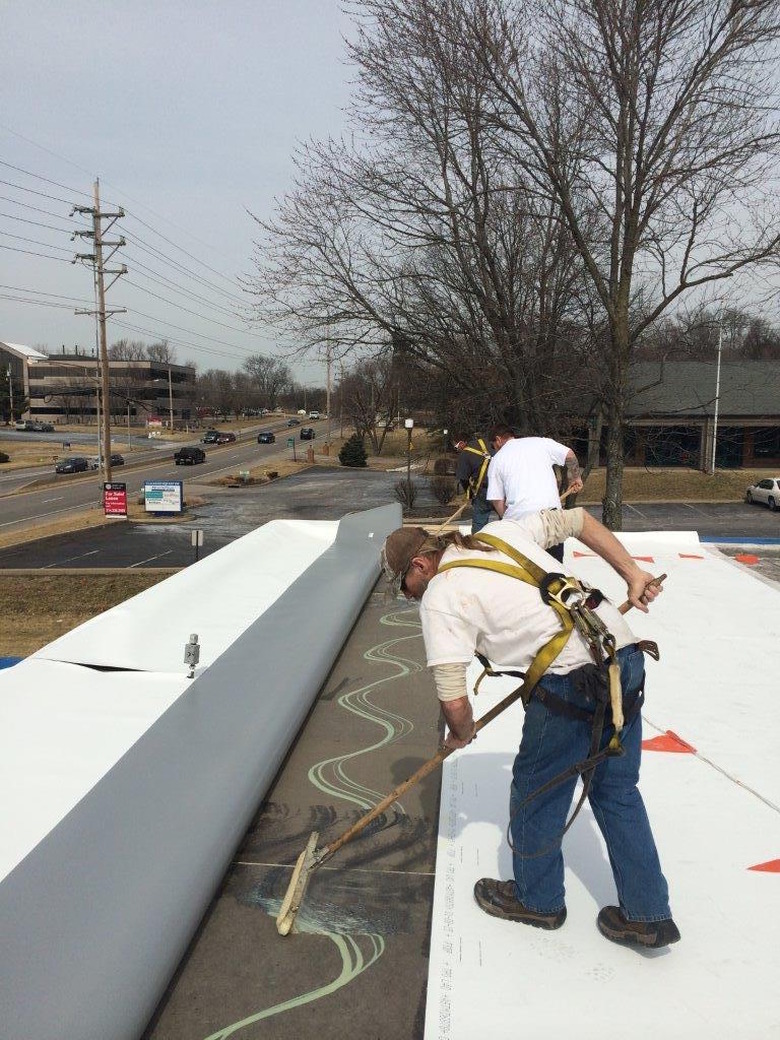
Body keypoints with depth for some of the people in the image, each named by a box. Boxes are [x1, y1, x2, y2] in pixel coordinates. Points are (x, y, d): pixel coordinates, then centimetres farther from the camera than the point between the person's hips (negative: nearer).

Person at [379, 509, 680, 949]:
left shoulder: (439, 598, -6)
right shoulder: (500, 531, 15)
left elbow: (454, 700, -10)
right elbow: (577, 519, 20)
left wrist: (462, 734, 13)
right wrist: (633, 573, 19)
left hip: (571, 685, -8)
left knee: (536, 794, 16)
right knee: (618, 791, 21)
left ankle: (538, 900, 37)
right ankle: (648, 916, 31)